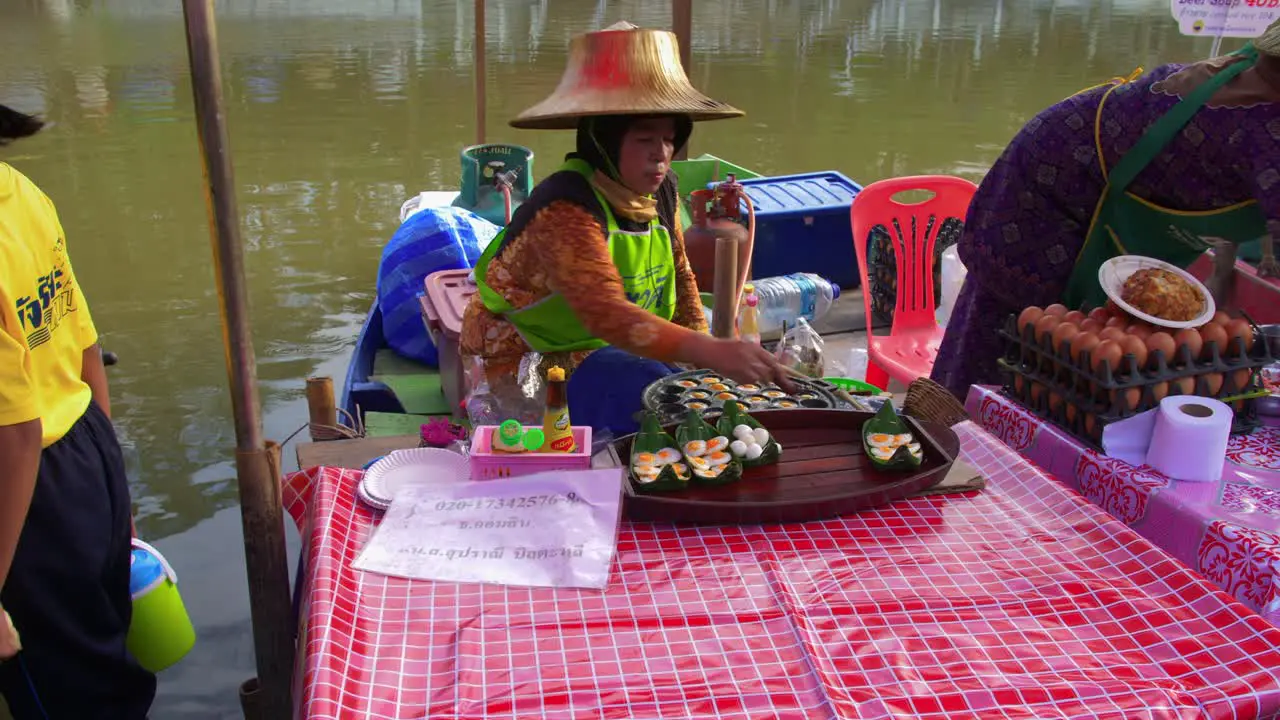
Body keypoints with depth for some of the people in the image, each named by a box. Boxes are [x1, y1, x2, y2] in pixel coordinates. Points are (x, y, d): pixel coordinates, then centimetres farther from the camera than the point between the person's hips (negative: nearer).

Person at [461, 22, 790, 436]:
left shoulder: (661, 191, -4)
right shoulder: (567, 208, -30)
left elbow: (679, 277, 7)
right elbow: (607, 315, -43)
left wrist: (706, 362, -5)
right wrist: (713, 353, -52)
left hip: (616, 347, 8)